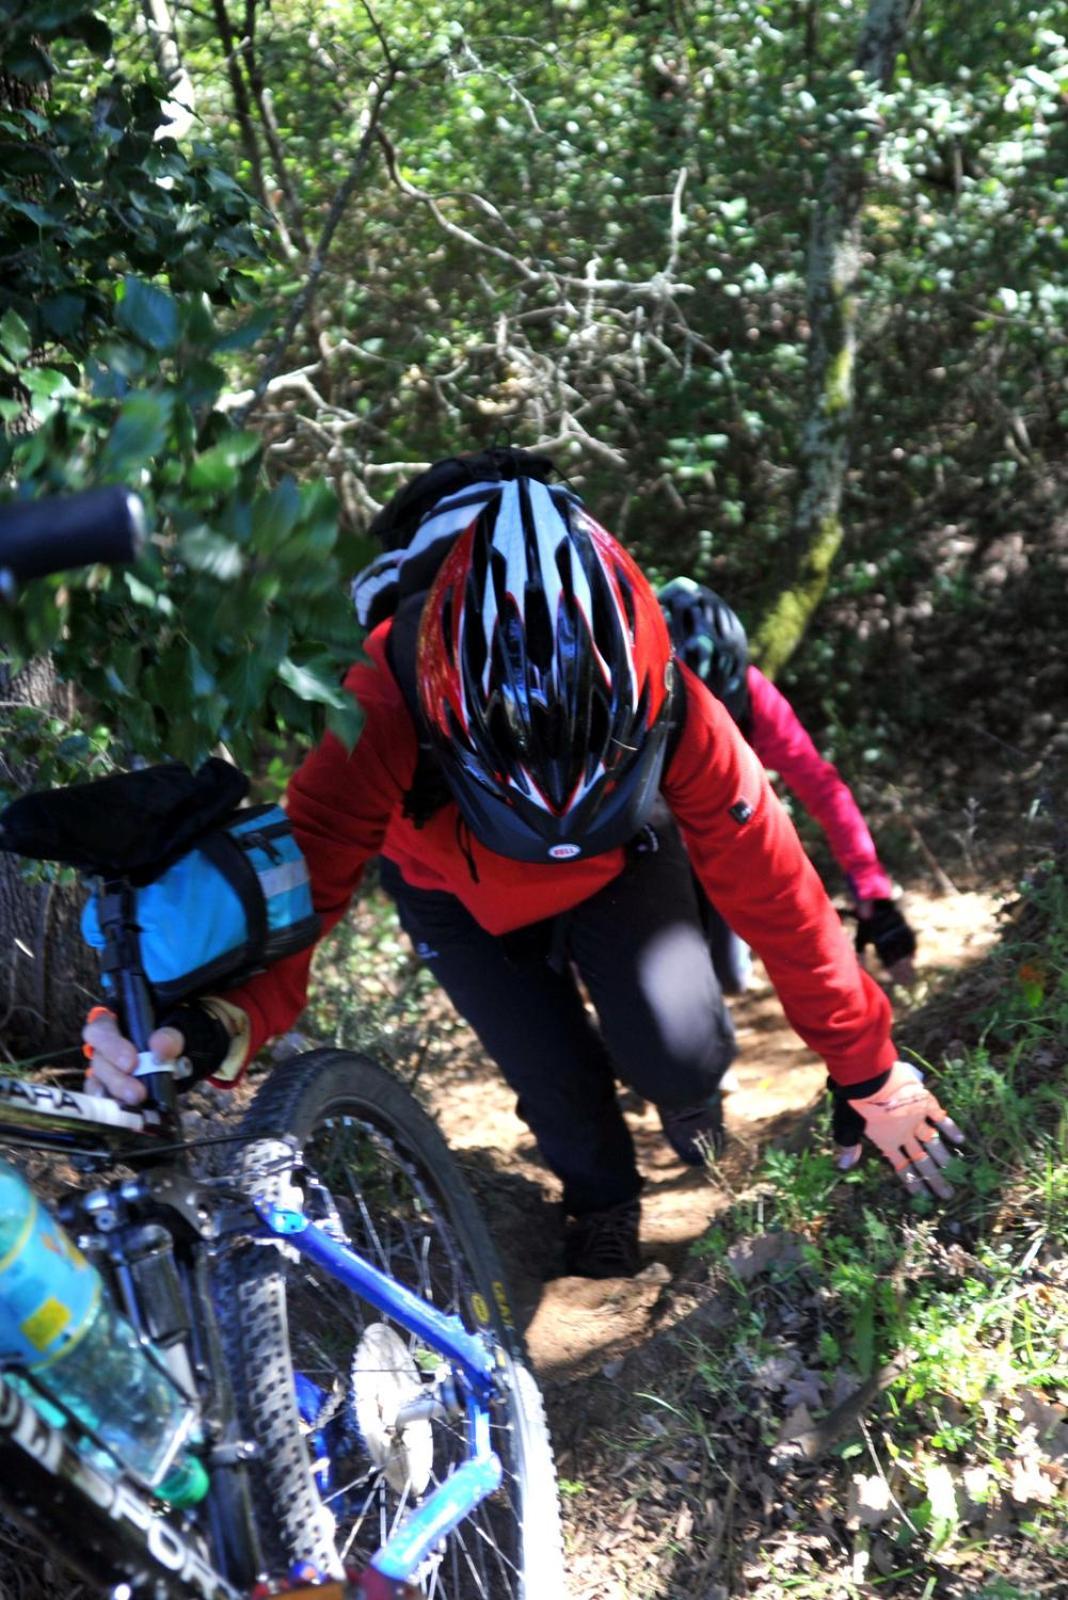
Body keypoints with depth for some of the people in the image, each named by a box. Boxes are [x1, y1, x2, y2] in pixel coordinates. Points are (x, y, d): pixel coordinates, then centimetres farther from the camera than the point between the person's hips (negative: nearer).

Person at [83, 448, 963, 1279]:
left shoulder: (670, 709, -38)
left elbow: (774, 890, -27)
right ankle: (601, 1198, 24)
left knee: (679, 1054, -17)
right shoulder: (387, 709, -43)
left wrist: (872, 1077, -17)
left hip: (621, 861, 1)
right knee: (562, 1079, -13)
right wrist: (212, 1023, -69)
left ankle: (691, 1100, 23)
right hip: (458, 888, 0)